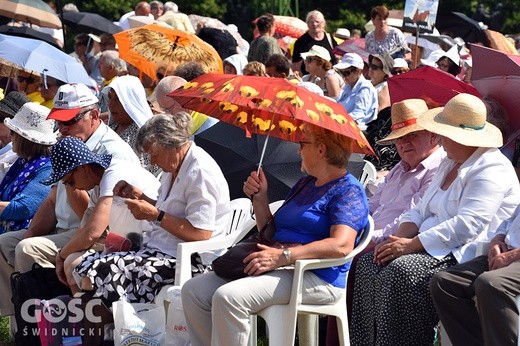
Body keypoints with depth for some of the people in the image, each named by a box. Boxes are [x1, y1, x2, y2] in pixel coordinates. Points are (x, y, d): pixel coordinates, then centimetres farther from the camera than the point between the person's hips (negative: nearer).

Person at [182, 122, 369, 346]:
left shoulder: (348, 191, -4)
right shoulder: (305, 184, 25)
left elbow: (341, 245, -22)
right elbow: (272, 233, 28)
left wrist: (283, 256, -28)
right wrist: (259, 199, 11)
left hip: (317, 278, -9)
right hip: (281, 269, 9)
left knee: (228, 297, -31)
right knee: (193, 291, -6)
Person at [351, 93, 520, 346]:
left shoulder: (491, 170, -14)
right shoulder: (449, 164, 19)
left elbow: (466, 226, -24)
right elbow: (422, 210, 17)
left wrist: (411, 244, -24)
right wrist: (399, 237, -4)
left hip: (464, 256, -10)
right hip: (431, 247, 10)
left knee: (400, 272, -30)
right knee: (369, 263, -10)